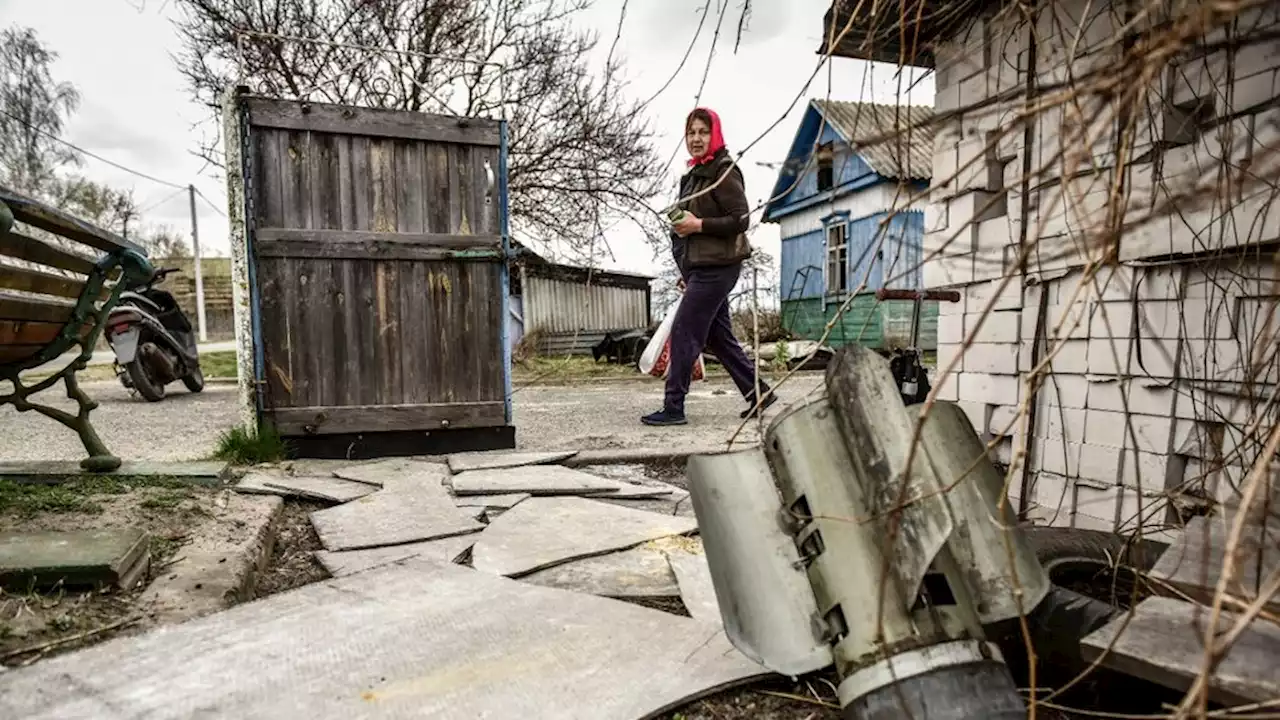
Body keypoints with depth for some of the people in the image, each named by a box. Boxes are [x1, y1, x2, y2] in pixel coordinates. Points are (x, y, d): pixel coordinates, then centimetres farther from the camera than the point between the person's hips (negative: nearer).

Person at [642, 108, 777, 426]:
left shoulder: (724, 171, -8)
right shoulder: (694, 174, 18)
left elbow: (741, 219, -13)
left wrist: (698, 225, -19)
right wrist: (687, 272, 20)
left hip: (716, 266, -10)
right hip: (699, 267, 10)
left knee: (683, 332, -9)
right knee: (718, 336, 12)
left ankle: (673, 407, -3)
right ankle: (759, 395, 20)